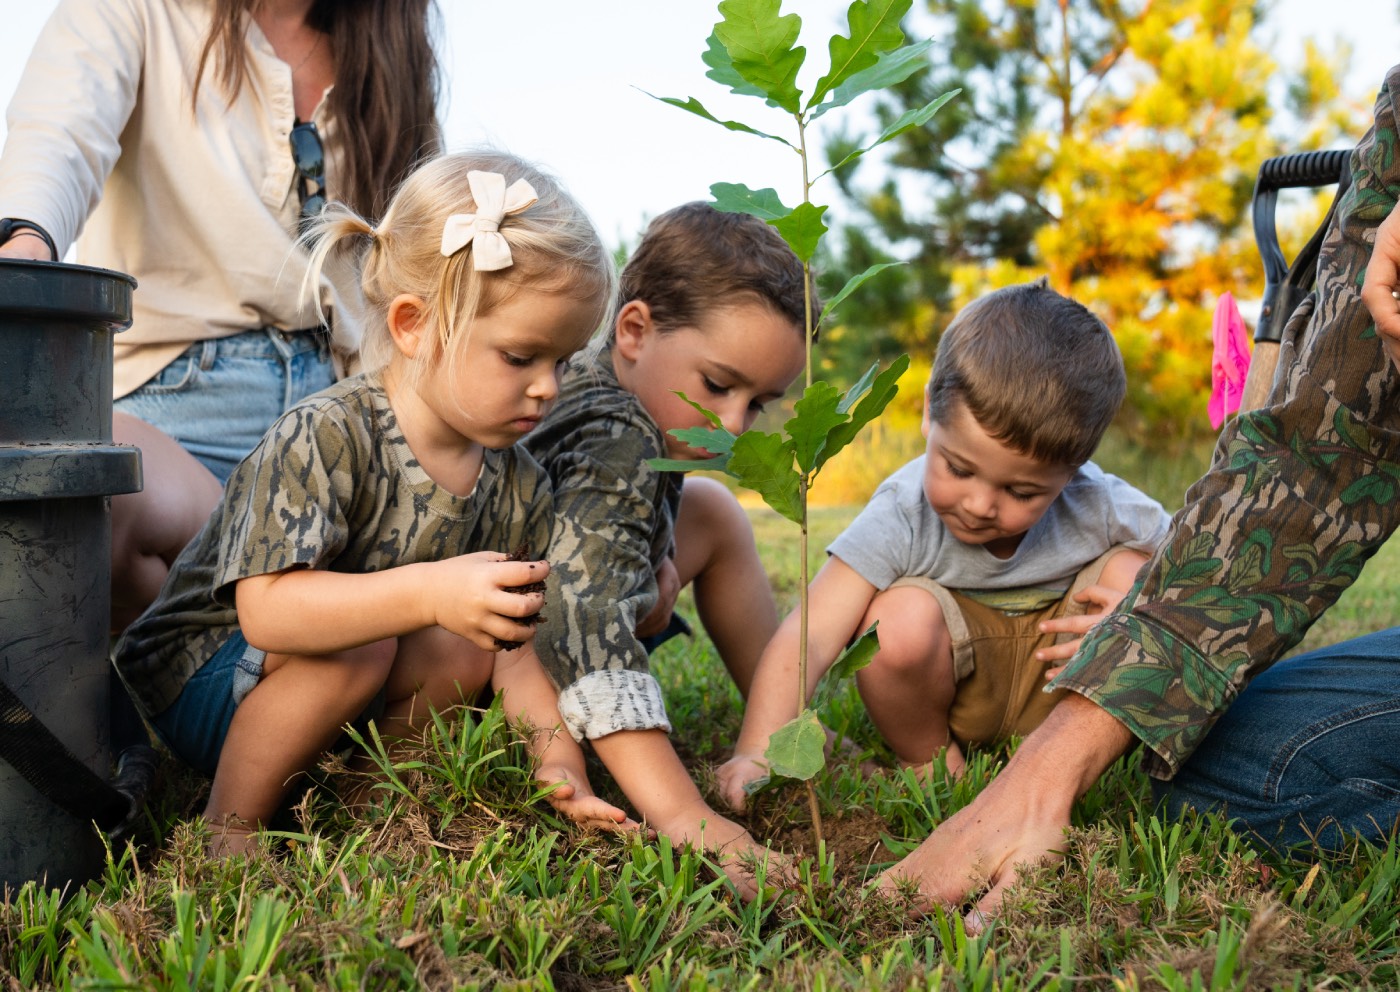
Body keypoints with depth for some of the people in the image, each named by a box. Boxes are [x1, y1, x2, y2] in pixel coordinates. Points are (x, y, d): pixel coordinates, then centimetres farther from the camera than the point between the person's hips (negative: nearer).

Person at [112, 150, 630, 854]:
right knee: (360, 640, -31)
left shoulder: (519, 487, -5)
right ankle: (227, 828, -14)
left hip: (355, 697, 6)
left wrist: (558, 758, -20)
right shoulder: (324, 437, -26)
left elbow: (516, 649, -4)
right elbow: (266, 609, -37)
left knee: (466, 652, -13)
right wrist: (428, 592, -48)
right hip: (201, 682, -6)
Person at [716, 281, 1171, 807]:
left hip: (1062, 686, 3)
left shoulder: (1100, 508, -20)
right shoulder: (901, 518, -27)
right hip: (952, 685, -2)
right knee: (900, 619, -34)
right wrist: (757, 752, -48)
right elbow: (807, 639, -35)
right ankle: (928, 764, -4)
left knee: (1130, 570, -20)